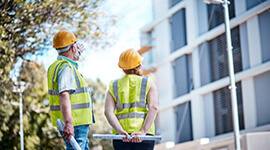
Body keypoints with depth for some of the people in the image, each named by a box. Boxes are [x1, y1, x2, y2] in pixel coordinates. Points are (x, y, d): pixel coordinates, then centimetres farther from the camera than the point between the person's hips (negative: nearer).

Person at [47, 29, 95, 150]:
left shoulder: (56, 66, 17)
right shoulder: (66, 68, -17)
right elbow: (64, 95, -31)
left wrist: (76, 55, 59)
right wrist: (68, 123, -41)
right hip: (75, 125, -11)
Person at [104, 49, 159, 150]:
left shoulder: (113, 86, 14)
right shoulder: (148, 83, 10)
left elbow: (108, 111, -2)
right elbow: (153, 108, -6)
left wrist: (121, 131, -12)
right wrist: (143, 131, -15)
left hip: (121, 136, 2)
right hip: (145, 135, -1)